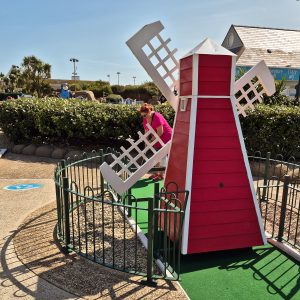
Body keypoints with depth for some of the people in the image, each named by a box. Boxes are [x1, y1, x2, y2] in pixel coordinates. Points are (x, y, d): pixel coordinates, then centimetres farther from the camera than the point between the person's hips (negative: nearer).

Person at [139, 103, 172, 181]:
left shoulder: (157, 117, -26)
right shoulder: (145, 119, -2)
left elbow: (160, 132, -26)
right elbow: (146, 132, 4)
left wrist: (151, 141, -20)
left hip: (166, 137, -8)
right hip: (157, 138, 8)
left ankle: (161, 175, 3)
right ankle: (157, 173, 23)